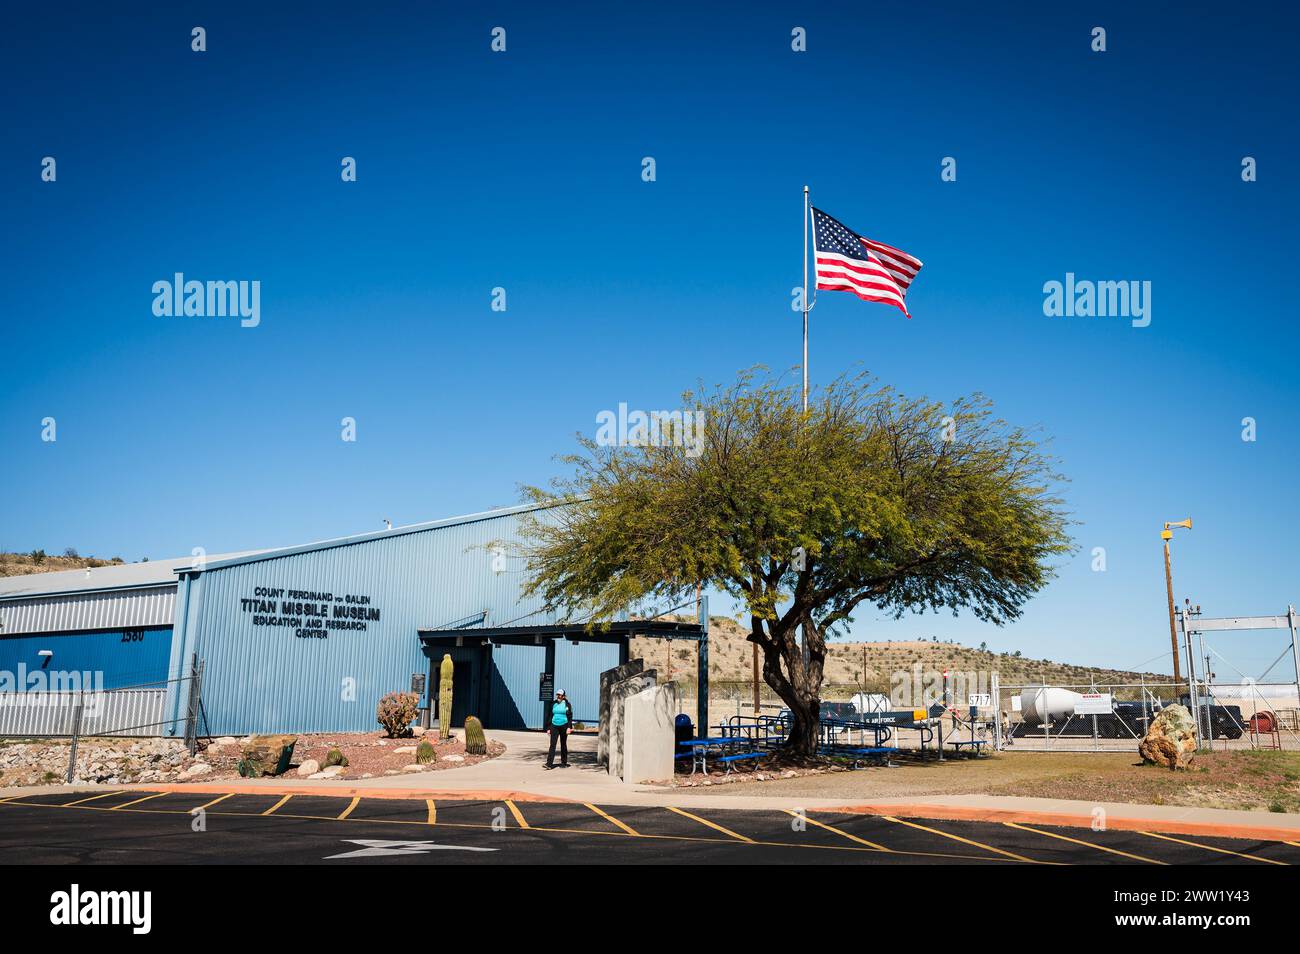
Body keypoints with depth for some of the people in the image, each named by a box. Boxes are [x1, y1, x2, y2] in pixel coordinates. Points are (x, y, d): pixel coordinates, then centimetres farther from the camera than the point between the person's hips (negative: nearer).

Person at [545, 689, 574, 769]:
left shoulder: (567, 704, -1)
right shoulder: (553, 704, 8)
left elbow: (570, 717, -3)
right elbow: (550, 716, 12)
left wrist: (569, 727, -13)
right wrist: (549, 728, 9)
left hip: (563, 726, -2)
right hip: (554, 726, 2)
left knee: (563, 745, 7)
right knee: (552, 744, -8)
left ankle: (564, 763, 18)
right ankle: (549, 763, -14)